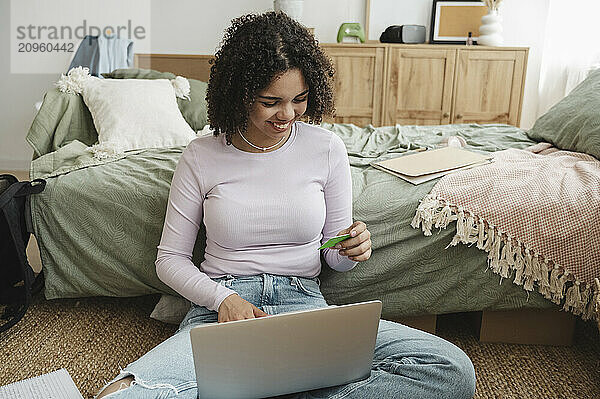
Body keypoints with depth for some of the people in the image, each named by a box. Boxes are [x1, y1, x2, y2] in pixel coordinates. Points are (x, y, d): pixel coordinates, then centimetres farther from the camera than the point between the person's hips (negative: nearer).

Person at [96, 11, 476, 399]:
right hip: (221, 308, -2)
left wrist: (352, 250, -14)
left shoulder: (327, 148, 3)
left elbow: (334, 254, 11)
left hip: (303, 303, 3)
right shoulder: (201, 157, 0)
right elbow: (171, 258, 6)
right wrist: (223, 298, -13)